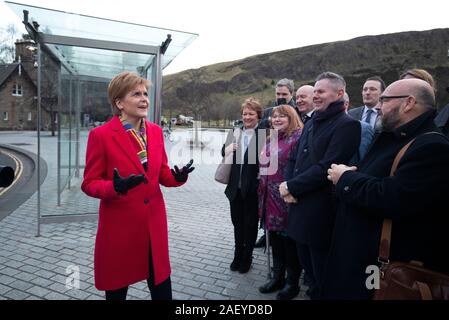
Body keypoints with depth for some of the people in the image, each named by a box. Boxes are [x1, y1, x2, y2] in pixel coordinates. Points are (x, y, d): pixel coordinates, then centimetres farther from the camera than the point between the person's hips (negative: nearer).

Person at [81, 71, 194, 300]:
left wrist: (177, 177, -14)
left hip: (154, 223, 4)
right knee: (117, 289, 17)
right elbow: (89, 183, -8)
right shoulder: (100, 135, -12)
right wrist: (115, 187, -28)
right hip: (119, 225, -4)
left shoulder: (155, 131, 3)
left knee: (162, 289, 15)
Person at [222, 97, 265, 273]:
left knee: (250, 224, 13)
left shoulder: (264, 134, -11)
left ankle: (247, 257, 31)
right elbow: (224, 151, 10)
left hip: (253, 189, -5)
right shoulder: (235, 132, 6)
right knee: (237, 222, 18)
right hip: (235, 187, 5)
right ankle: (238, 255, 36)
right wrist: (226, 149, -11)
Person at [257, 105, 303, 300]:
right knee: (275, 239, 17)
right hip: (270, 199, 8)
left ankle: (292, 283, 23)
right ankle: (277, 277, 33)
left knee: (290, 242, 6)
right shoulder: (270, 140, 14)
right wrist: (262, 193, 17)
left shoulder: (299, 137, -11)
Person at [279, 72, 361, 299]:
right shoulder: (311, 124, 14)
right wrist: (288, 185, -4)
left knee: (323, 277, 8)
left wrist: (291, 186, -15)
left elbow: (327, 168, -21)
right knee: (307, 265, 21)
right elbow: (294, 159, 14)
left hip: (321, 213, -8)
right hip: (300, 207, 8)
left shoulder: (347, 125, -12)